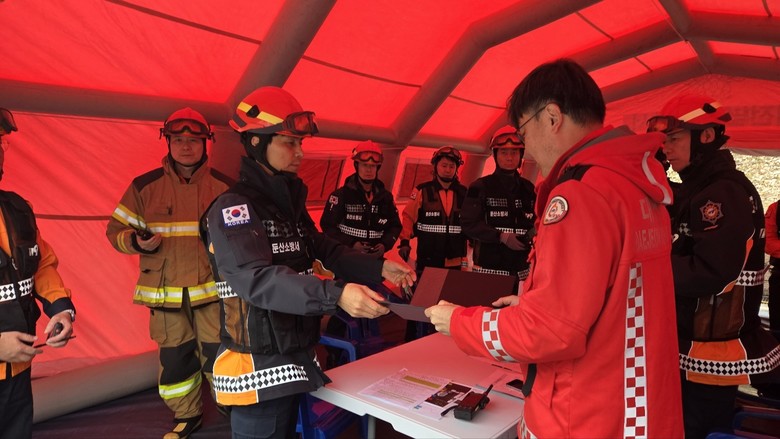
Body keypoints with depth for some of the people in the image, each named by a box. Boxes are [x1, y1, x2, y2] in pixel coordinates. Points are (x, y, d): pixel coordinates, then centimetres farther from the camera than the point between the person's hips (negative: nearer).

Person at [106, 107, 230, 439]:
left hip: (213, 289, -1)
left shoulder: (223, 186, 3)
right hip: (166, 292, 1)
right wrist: (137, 242, -13)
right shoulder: (145, 186, 1)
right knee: (173, 359, 11)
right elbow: (116, 229, 7)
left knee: (219, 355, 3)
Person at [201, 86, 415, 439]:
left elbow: (325, 250, 12)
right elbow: (257, 278, -32)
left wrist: (378, 268, -2)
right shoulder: (234, 208, -18)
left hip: (296, 362, 9)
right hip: (259, 372, -8)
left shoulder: (289, 203, 10)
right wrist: (335, 294, -43)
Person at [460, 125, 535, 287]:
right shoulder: (480, 187, 1)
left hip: (522, 268, 3)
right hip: (488, 267, -3)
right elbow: (469, 224, -5)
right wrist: (502, 236, -15)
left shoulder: (529, 189, 13)